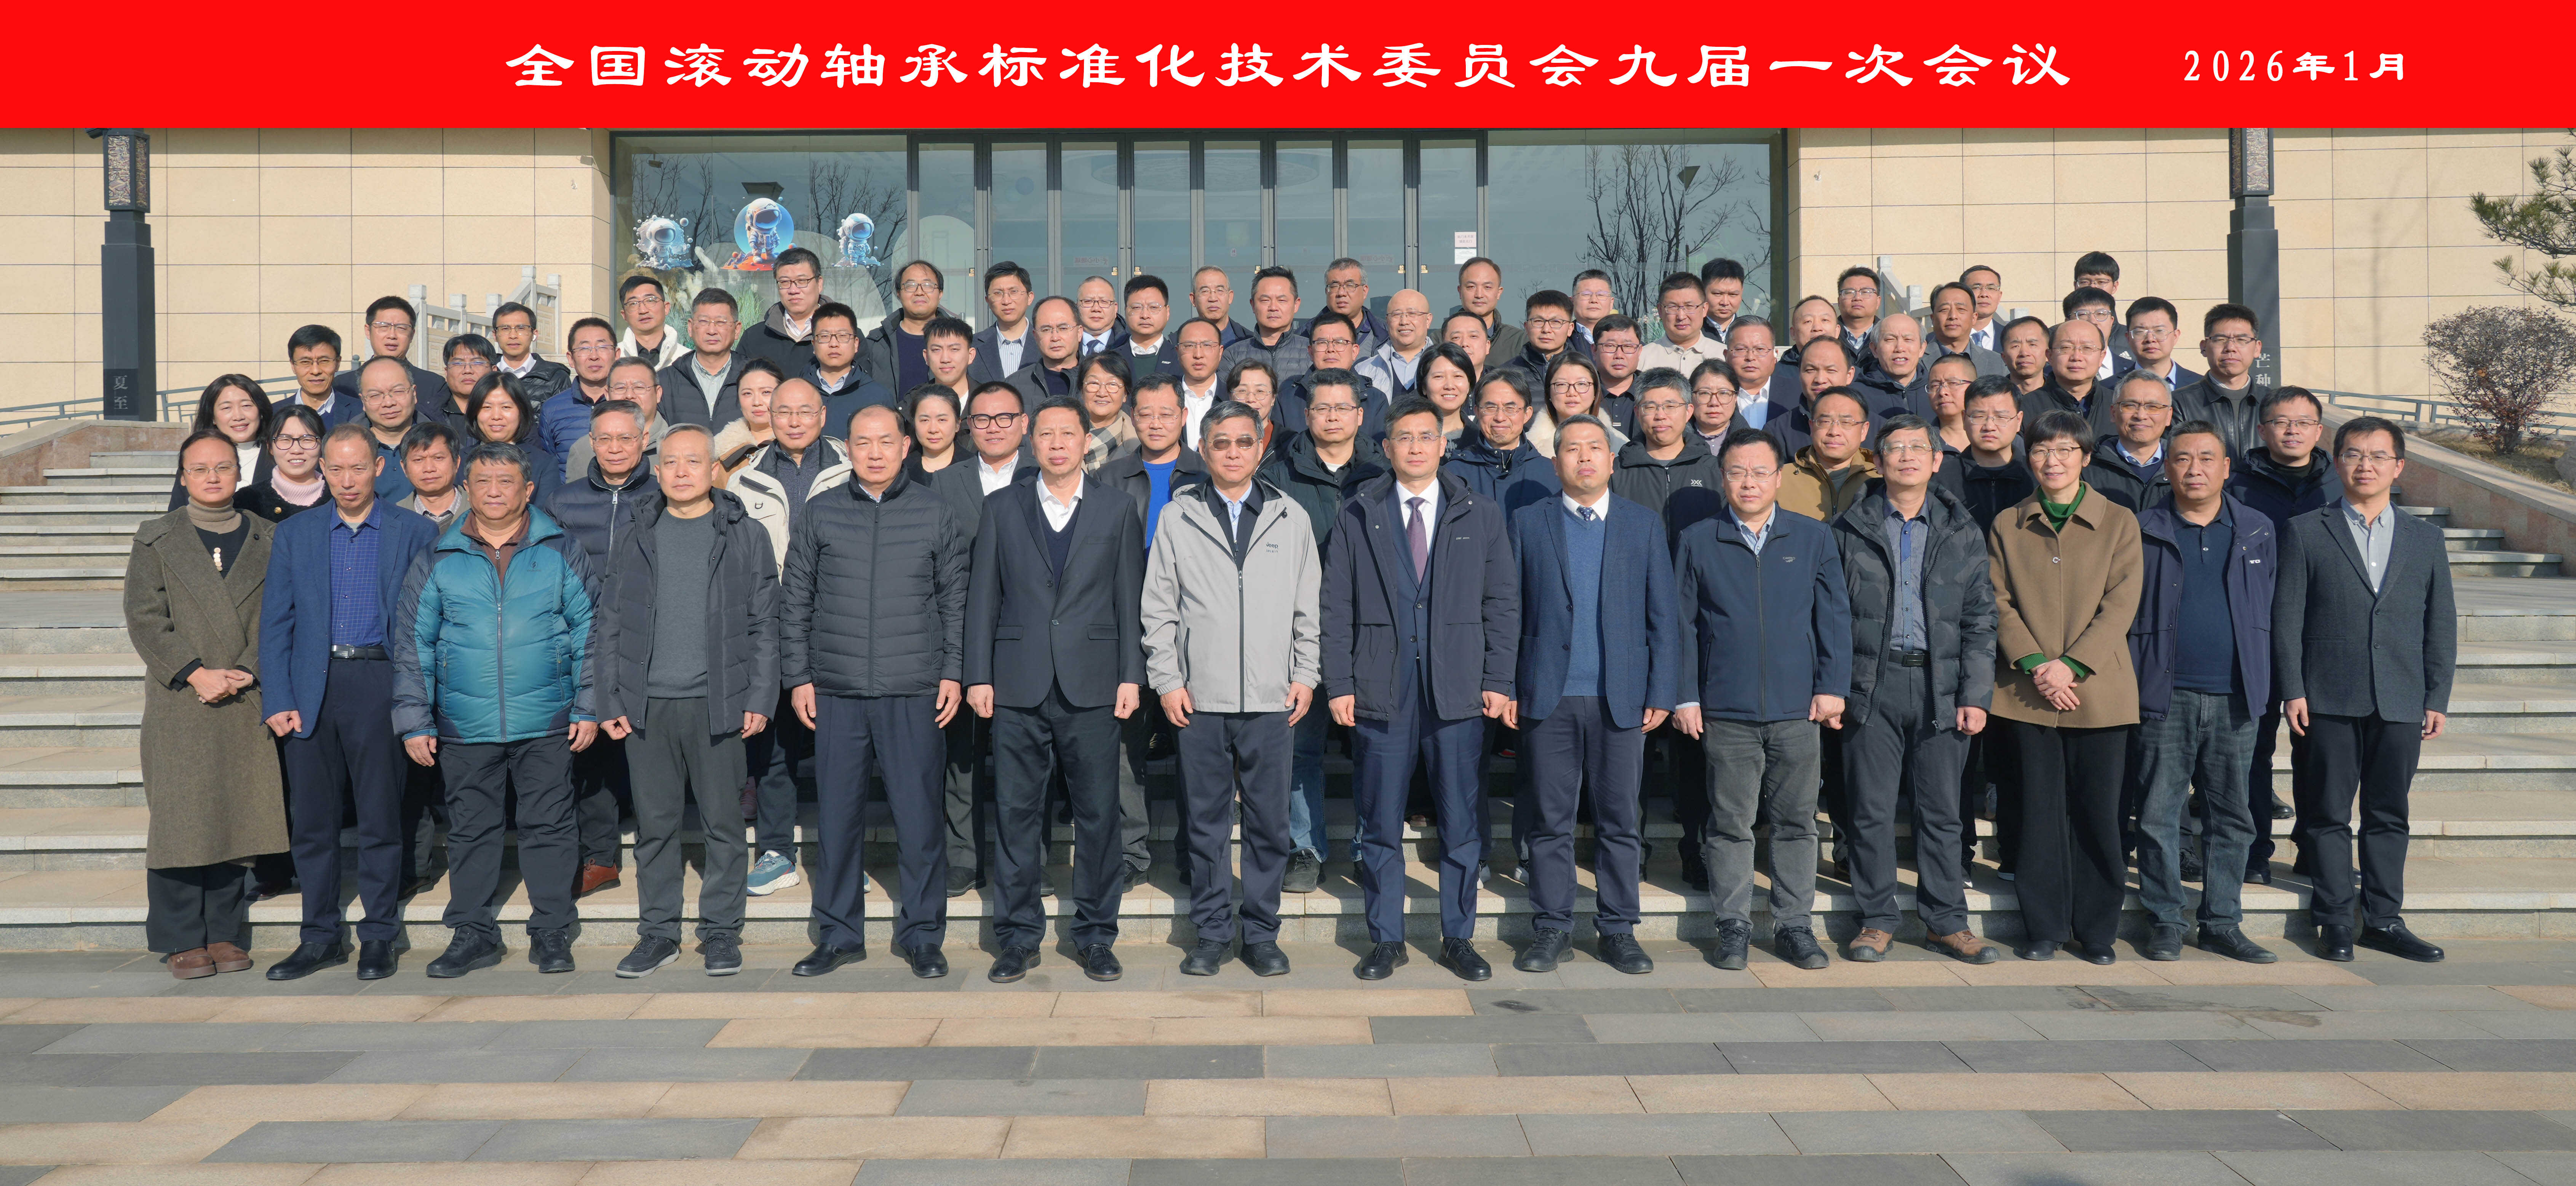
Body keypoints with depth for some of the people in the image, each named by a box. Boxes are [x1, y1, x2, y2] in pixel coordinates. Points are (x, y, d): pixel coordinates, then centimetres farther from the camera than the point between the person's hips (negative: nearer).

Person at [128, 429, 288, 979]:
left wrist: (248, 672, -8)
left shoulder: (267, 539, 11)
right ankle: (182, 940, 6)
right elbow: (145, 620, 0)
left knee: (239, 817, 3)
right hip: (180, 705, -1)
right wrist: (197, 674, -11)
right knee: (181, 820, -2)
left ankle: (225, 933, 13)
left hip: (248, 703, 1)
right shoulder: (155, 540, 8)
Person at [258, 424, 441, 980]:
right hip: (311, 689, 2)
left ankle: (379, 937, 13)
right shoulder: (294, 534, 10)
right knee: (311, 818, 6)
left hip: (380, 685, -2)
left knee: (381, 815, 2)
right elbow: (275, 624, 8)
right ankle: (320, 938, 18)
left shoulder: (415, 533, 4)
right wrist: (276, 701, -1)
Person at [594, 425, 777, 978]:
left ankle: (721, 931, 14)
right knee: (654, 824, 7)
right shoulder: (637, 538, 11)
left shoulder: (746, 537, 4)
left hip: (718, 704, -2)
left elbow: (764, 626, 3)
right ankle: (658, 932, 17)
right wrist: (609, 702, 4)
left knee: (723, 822, 3)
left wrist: (758, 699, -5)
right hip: (647, 704, 2)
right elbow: (611, 625, 11)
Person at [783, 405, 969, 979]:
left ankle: (923, 935, 12)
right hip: (836, 691, 1)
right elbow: (796, 602, 10)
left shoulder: (937, 515, 6)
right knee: (838, 814, 6)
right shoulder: (820, 513, 8)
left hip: (914, 693, -1)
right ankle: (840, 934, 19)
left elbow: (956, 602, 8)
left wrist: (953, 673, 0)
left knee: (919, 814, -1)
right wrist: (798, 677, 5)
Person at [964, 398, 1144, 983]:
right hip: (1019, 687, 1)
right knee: (1015, 811, 3)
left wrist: (1131, 675, -2)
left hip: (1092, 684, 0)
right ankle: (1018, 938, 13)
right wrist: (978, 675, 1)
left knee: (1098, 812, 2)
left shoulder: (1117, 508, 8)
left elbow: (1130, 599, 6)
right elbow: (982, 597, 8)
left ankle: (1095, 935, 14)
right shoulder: (1002, 508, 10)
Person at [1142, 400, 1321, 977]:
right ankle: (1211, 931, 16)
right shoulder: (1177, 519, 6)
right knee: (1206, 820, 5)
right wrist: (1167, 680, -1)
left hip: (1271, 697, 1)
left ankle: (1261, 933, 15)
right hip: (1200, 696, 0)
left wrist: (1306, 675, 4)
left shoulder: (1291, 518, 9)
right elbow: (1158, 609, 6)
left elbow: (1308, 606, 11)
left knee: (1269, 821, 3)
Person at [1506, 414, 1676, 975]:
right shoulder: (1528, 522, 7)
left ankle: (1618, 929, 16)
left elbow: (1663, 616, 7)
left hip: (1621, 698, 1)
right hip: (1549, 697, 0)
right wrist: (1507, 687, -1)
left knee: (1620, 818, 5)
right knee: (1550, 819, 4)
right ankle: (1551, 928, 15)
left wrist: (1661, 693, 1)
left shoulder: (1644, 525, 9)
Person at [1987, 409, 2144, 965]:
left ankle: (2097, 929, 15)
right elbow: (2001, 604, 3)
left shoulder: (2119, 522, 4)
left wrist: (2072, 665, -13)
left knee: (2098, 811, 2)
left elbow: (2121, 606, -2)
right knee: (2041, 810, 4)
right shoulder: (2007, 526, 9)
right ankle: (2044, 928, 14)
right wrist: (2035, 665, -11)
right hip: (2030, 691, 1)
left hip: (2100, 688, -1)